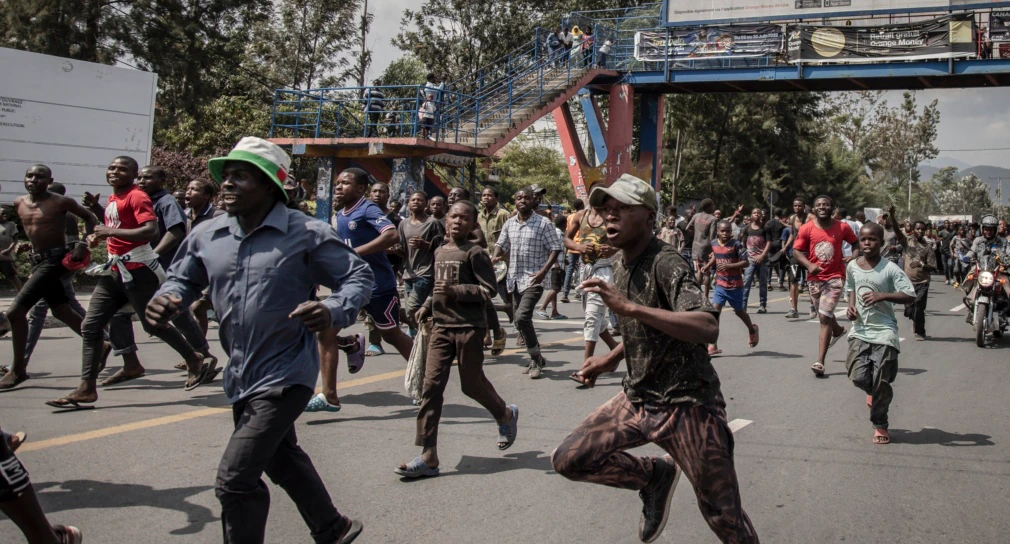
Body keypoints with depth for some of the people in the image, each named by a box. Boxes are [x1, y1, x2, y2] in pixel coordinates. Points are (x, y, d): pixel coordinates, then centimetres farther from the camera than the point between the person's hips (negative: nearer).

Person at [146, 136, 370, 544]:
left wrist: (333, 312, -31)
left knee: (235, 478, -12)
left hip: (285, 375, -8)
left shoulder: (304, 234, -16)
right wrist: (167, 300, -11)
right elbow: (183, 279, 13)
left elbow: (359, 276, -11)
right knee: (282, 459, 26)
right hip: (241, 376, 8)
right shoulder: (207, 236, -1)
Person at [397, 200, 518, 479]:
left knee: (472, 384, 6)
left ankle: (506, 415, 39)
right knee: (431, 385, -5)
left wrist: (456, 291, -22)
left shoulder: (475, 253, -8)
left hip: (469, 326, -6)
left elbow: (489, 289, -12)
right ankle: (428, 457, -5)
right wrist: (428, 306, 11)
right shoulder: (440, 252, 13)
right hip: (441, 326, 6)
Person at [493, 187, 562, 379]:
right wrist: (496, 256, -5)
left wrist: (544, 271, -19)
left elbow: (555, 248, -7)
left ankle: (536, 359, -8)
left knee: (522, 316, -21)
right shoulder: (509, 224, 10)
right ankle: (536, 359, 25)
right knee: (520, 320, 11)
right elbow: (501, 244, 18)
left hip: (533, 279, -6)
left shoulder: (543, 223, -6)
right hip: (515, 278, 7)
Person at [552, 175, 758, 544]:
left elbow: (708, 328, -36)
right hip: (638, 399, 8)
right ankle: (656, 475, 18)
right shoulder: (621, 263, 7)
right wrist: (613, 359, 11)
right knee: (568, 459, -2)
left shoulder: (665, 263, -19)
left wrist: (629, 307, -40)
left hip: (686, 404, -8)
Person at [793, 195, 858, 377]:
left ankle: (820, 362, -13)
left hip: (835, 277, -3)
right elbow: (796, 250, -2)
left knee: (824, 317, -13)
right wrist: (809, 265, -18)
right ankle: (837, 330, 59)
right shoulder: (806, 229, -4)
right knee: (823, 314, 22)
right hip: (815, 278, 3)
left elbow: (856, 243, 13)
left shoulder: (842, 228, -3)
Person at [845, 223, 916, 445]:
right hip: (860, 329, 4)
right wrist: (851, 305, 4)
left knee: (881, 382, -4)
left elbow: (910, 296, -14)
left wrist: (882, 296, -25)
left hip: (884, 331, -4)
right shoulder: (852, 266, 4)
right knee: (858, 377, -5)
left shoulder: (890, 268, -10)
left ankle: (880, 425, 14)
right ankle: (872, 392, 31)